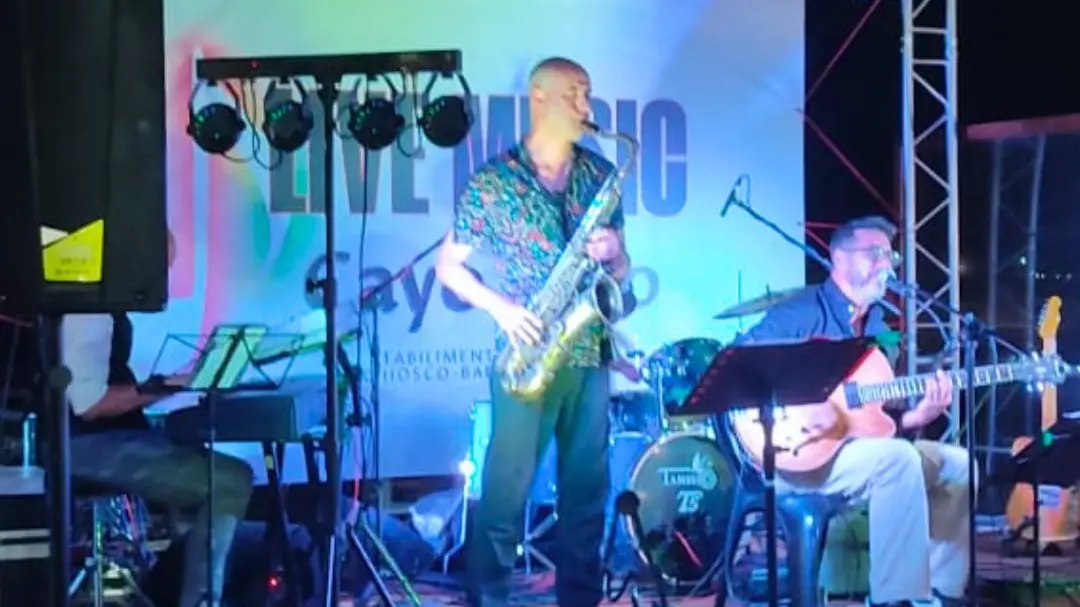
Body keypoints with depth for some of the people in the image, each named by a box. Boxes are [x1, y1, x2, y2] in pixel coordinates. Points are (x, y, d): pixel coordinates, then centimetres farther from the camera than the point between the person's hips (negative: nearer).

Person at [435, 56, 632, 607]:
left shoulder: (601, 176, 10)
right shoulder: (492, 181, -2)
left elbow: (620, 270, 16)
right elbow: (447, 266, 1)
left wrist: (613, 252, -8)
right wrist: (500, 306, -13)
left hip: (590, 355, 4)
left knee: (588, 490, 8)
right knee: (506, 491, -3)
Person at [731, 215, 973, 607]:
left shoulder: (877, 329, 15)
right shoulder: (803, 313, -9)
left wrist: (918, 416, -6)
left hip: (858, 446, 9)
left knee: (958, 464, 3)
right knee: (897, 458, -31)